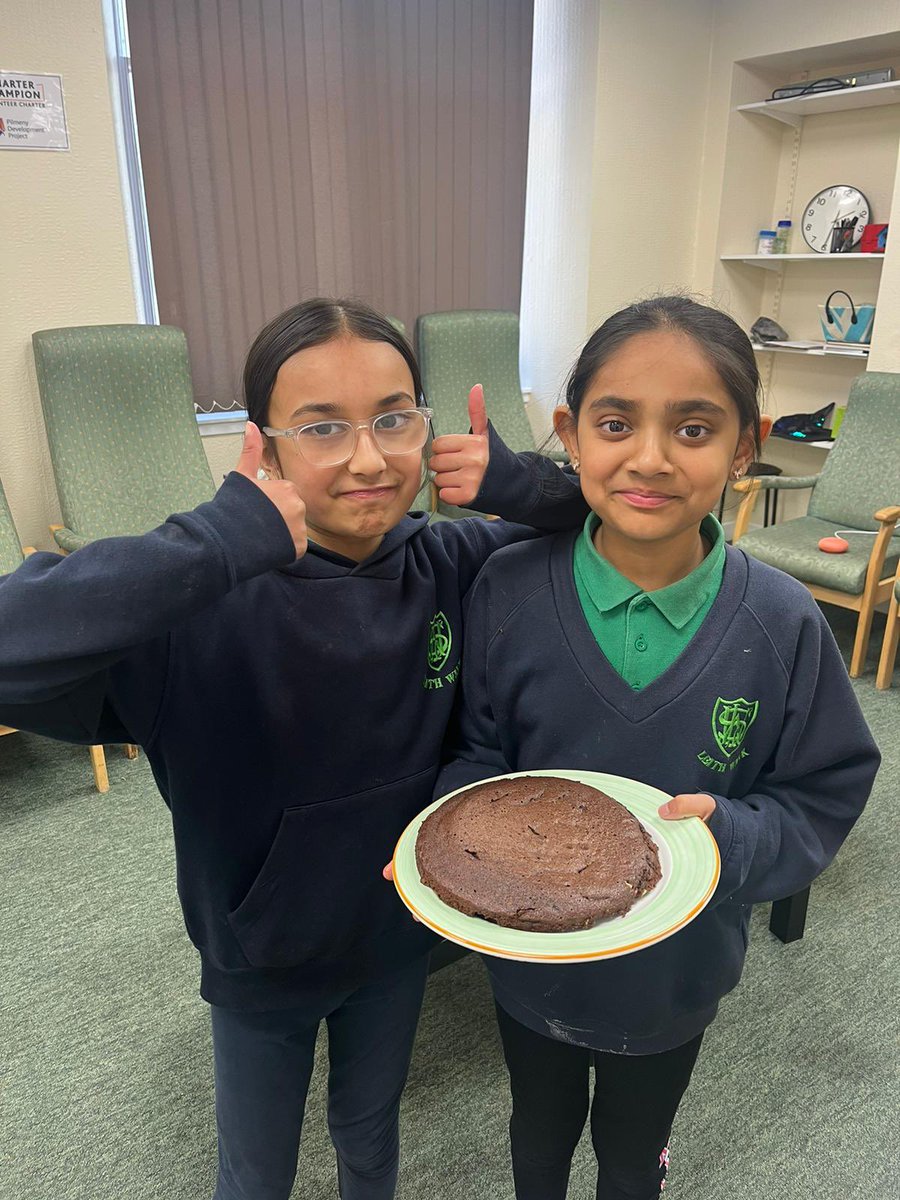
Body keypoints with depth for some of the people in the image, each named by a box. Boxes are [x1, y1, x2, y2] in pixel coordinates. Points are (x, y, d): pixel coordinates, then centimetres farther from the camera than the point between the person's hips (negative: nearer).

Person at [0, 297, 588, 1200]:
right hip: (260, 957, -3)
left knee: (370, 1128, 33)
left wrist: (516, 481, -26)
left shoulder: (450, 565, -17)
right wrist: (220, 540, -46)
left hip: (397, 935, 3)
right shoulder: (204, 602, -30)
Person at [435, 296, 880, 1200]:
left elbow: (822, 798, -11)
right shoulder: (509, 591, -21)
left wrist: (725, 834, -29)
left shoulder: (783, 624, -20)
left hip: (676, 972, 0)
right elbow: (475, 752, -9)